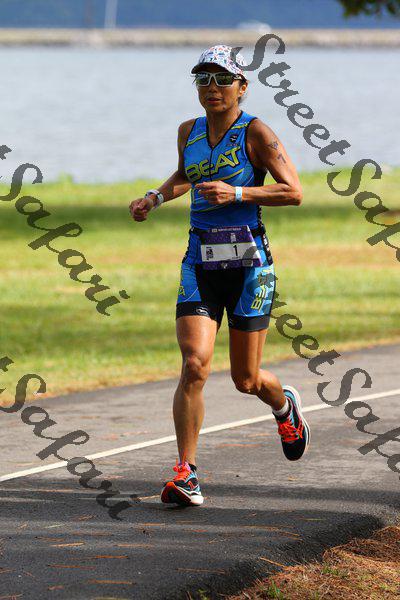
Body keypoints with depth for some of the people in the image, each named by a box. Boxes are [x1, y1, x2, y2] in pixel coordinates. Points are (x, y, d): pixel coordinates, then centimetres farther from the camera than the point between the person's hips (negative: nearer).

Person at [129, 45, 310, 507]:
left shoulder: (255, 132, -8)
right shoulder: (189, 132, 8)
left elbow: (294, 192, -14)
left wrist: (237, 193, -22)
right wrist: (155, 198, 13)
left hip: (249, 264, -3)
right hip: (200, 265, 3)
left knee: (246, 380, 7)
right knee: (195, 366, -16)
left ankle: (285, 407, 44)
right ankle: (185, 472, -11)